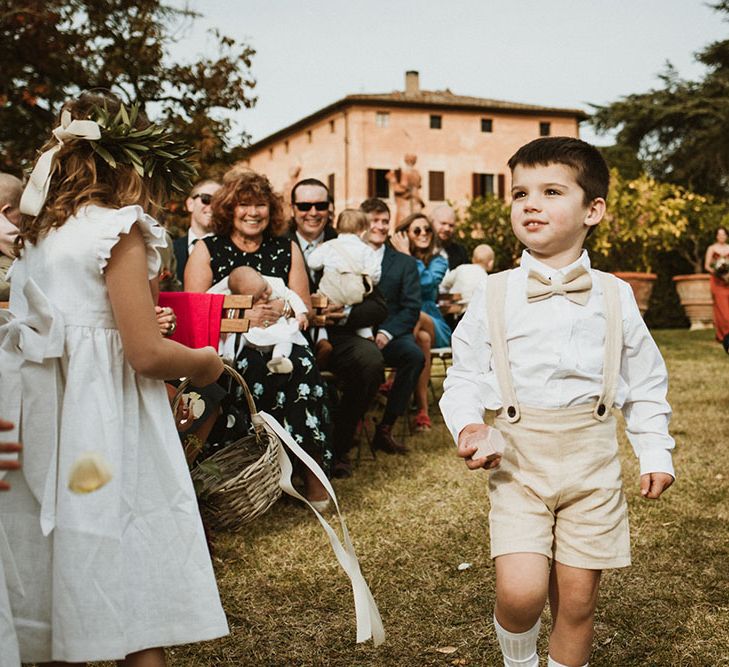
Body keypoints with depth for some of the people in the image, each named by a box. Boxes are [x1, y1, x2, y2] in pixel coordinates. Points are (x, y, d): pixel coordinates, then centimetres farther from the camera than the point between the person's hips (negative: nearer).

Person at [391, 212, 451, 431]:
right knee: (422, 339, -37)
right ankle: (422, 408, -43)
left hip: (433, 325, 0)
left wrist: (407, 255, -7)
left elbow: (426, 282, -13)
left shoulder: (438, 261, 11)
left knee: (416, 316, -37)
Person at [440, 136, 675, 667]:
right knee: (521, 591, -13)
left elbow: (646, 384, 9)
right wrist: (469, 428, -14)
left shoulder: (614, 296, 2)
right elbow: (463, 377, 4)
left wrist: (656, 454, 2)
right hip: (518, 462, -1)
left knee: (576, 601, 6)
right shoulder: (494, 296, -1)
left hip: (593, 464, 1)